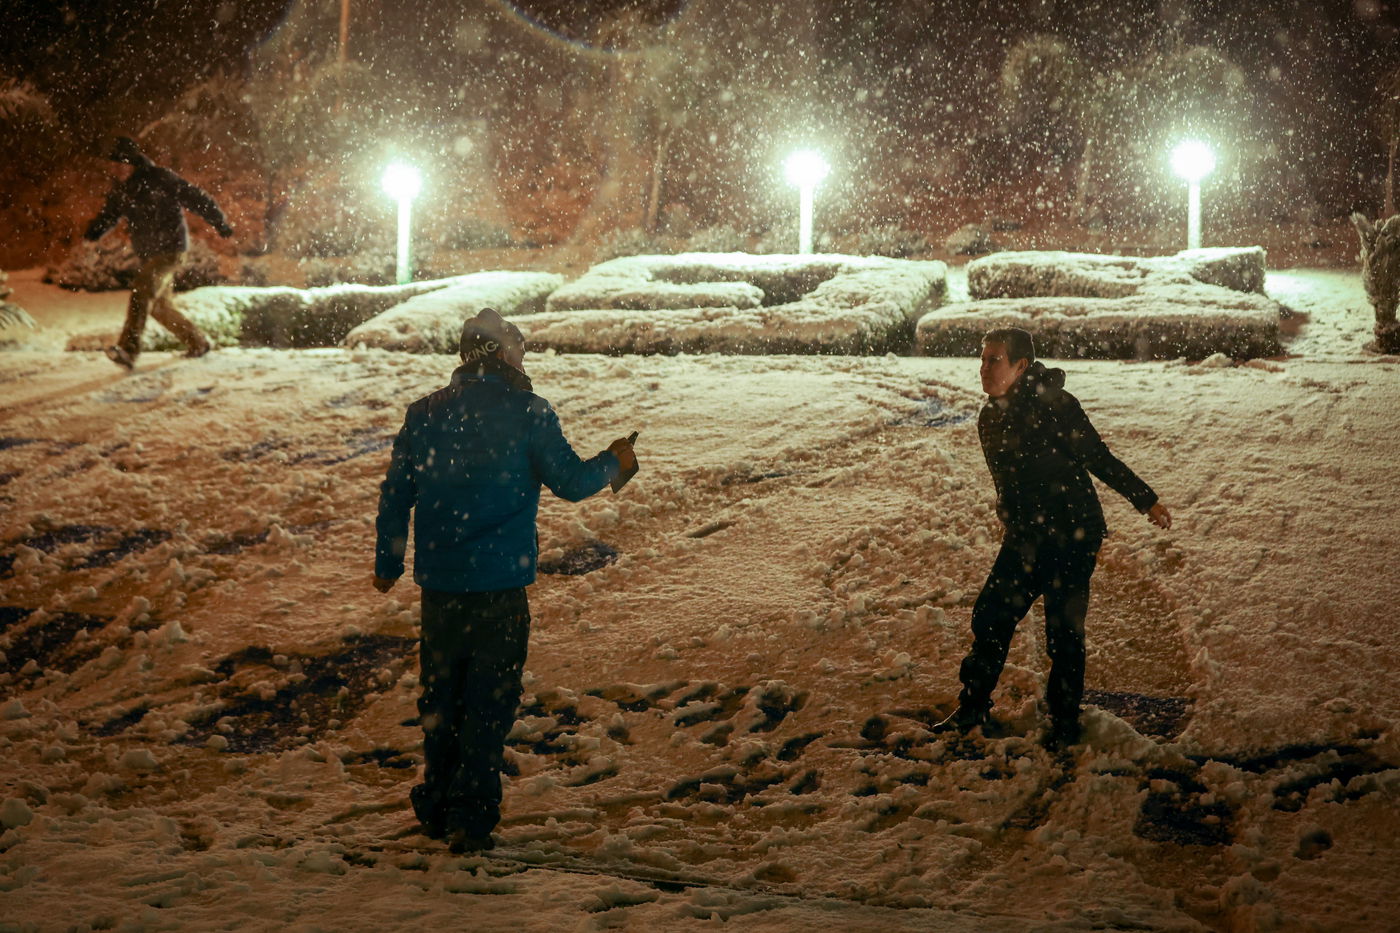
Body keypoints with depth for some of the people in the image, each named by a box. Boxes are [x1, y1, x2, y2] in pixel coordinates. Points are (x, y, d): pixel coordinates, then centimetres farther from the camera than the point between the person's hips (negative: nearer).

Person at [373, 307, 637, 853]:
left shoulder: (424, 414, 4)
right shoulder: (527, 413, -8)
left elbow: (395, 494, 8)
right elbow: (570, 482, -6)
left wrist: (387, 563, 21)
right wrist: (614, 462, 14)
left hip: (439, 583, 4)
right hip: (499, 583, -4)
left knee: (440, 696, 17)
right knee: (489, 701, 3)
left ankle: (437, 808, 25)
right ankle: (471, 818, 3)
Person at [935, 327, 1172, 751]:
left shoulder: (1055, 406, -17)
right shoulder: (990, 417, 5)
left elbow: (1100, 459, -10)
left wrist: (1146, 501, -6)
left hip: (1072, 537, -7)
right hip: (1025, 538, 7)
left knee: (1063, 632, -1)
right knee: (991, 617, 7)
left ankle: (1064, 724, 16)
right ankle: (973, 708, 24)